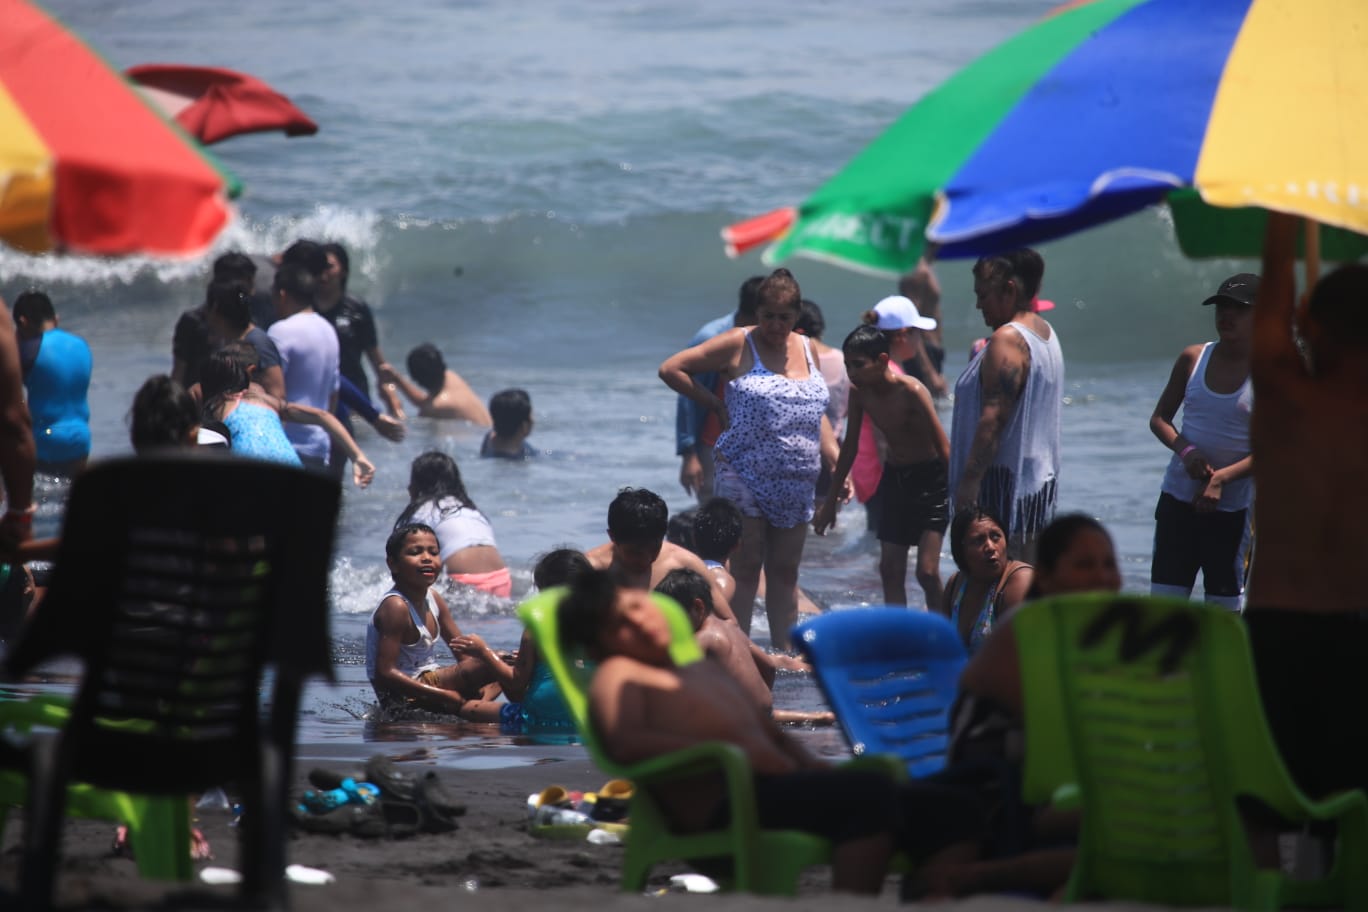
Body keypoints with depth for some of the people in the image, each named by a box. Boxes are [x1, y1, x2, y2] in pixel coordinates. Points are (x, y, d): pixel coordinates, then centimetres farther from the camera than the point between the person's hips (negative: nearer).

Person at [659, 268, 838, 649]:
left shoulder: (808, 350, 12)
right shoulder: (738, 345, -4)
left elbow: (816, 414, 20)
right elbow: (670, 368, -3)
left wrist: (837, 464, 10)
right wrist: (715, 404, -4)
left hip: (797, 484, 5)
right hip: (744, 479, -5)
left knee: (785, 571, 9)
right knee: (745, 570, -4)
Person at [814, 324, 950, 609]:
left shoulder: (910, 392, -23)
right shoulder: (859, 393, -4)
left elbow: (944, 448, -20)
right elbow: (850, 447, 10)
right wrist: (831, 500, 16)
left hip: (930, 479, -7)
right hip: (894, 477, 7)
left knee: (927, 571, -13)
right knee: (890, 570, 4)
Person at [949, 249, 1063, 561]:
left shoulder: (1007, 339, -16)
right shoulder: (1046, 333, 15)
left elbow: (994, 418, -22)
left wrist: (970, 478, -23)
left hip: (1005, 477, -10)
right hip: (1042, 474, 10)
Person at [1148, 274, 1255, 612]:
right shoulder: (1193, 359, 3)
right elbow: (1159, 418, 9)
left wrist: (1222, 478, -22)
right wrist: (1185, 450, -11)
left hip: (1232, 506, -3)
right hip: (1178, 498, 3)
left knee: (1224, 607, 2)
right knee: (1163, 600, 0)